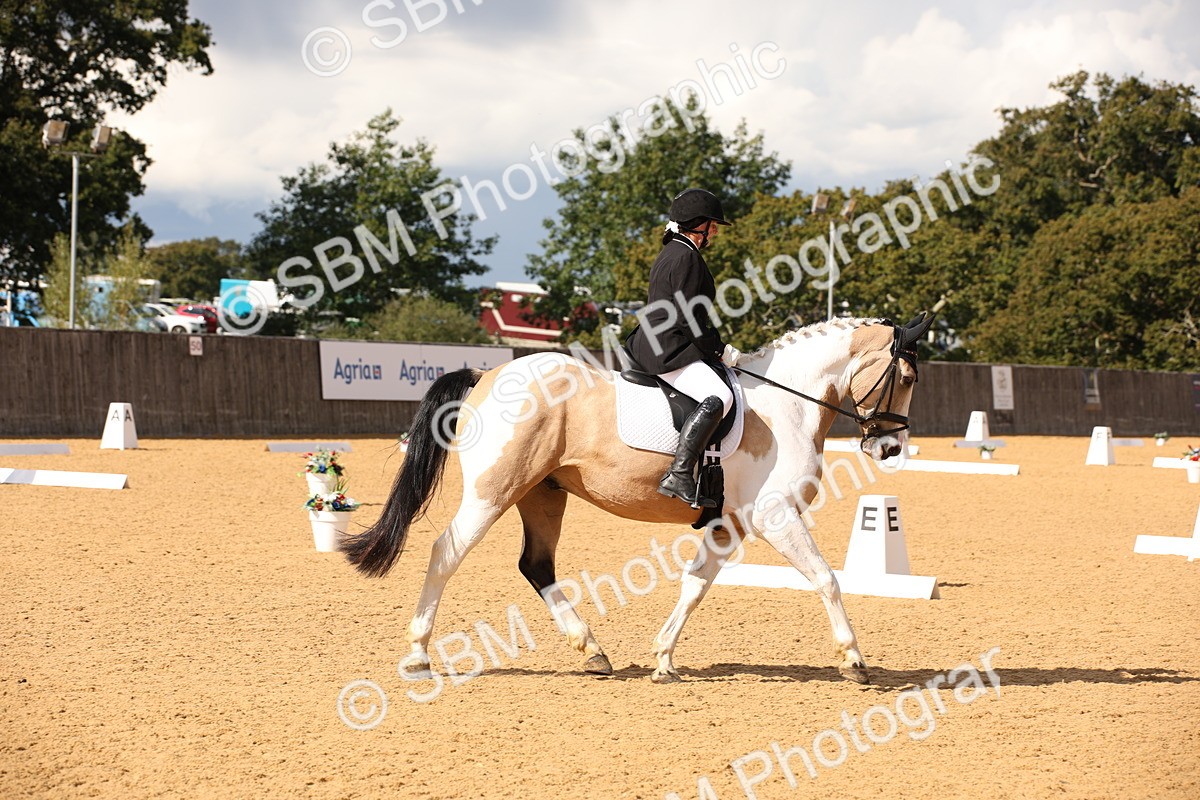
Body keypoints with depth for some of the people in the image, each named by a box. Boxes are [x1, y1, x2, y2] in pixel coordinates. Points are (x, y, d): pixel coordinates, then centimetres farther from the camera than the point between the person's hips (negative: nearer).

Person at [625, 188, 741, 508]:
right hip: (669, 351, -11)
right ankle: (679, 475, -38)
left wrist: (717, 349, 18)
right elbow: (690, 319, -18)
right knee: (718, 397, -29)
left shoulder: (670, 254, 21)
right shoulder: (687, 257, -12)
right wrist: (721, 351, -9)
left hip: (653, 346, 11)